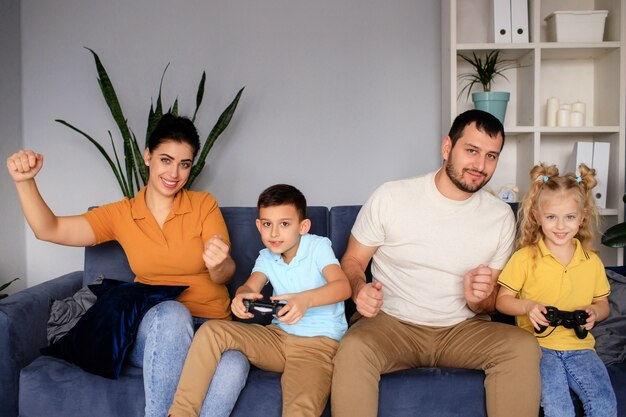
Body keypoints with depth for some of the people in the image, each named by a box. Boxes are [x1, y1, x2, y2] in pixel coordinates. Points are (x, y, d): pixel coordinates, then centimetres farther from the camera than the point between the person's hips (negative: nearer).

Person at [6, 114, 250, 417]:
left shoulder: (204, 205, 1)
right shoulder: (122, 214, 6)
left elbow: (224, 275, -5)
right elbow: (49, 229, 0)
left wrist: (219, 264, -29)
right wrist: (24, 181, -16)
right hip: (153, 328, 1)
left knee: (234, 367, -37)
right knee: (172, 313, -38)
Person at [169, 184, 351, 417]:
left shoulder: (318, 246, -6)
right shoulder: (266, 256, 10)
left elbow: (343, 286, -22)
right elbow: (250, 287, -5)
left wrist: (306, 299, -40)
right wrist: (241, 296, -31)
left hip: (319, 343, -5)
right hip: (279, 336, 5)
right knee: (212, 331, -13)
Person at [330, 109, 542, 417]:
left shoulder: (501, 216, 2)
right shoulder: (389, 198, -7)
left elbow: (492, 302, 10)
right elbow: (352, 261, 2)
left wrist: (478, 300, -16)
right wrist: (360, 289, -21)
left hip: (462, 329, 3)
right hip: (392, 323, -2)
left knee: (524, 347, -26)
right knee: (353, 349, -35)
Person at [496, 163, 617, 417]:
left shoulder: (592, 262, 9)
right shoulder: (524, 258, -1)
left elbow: (602, 303, 19)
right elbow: (502, 300, 3)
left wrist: (593, 312, -4)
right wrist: (528, 306, -16)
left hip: (579, 345, 3)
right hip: (538, 344, -3)